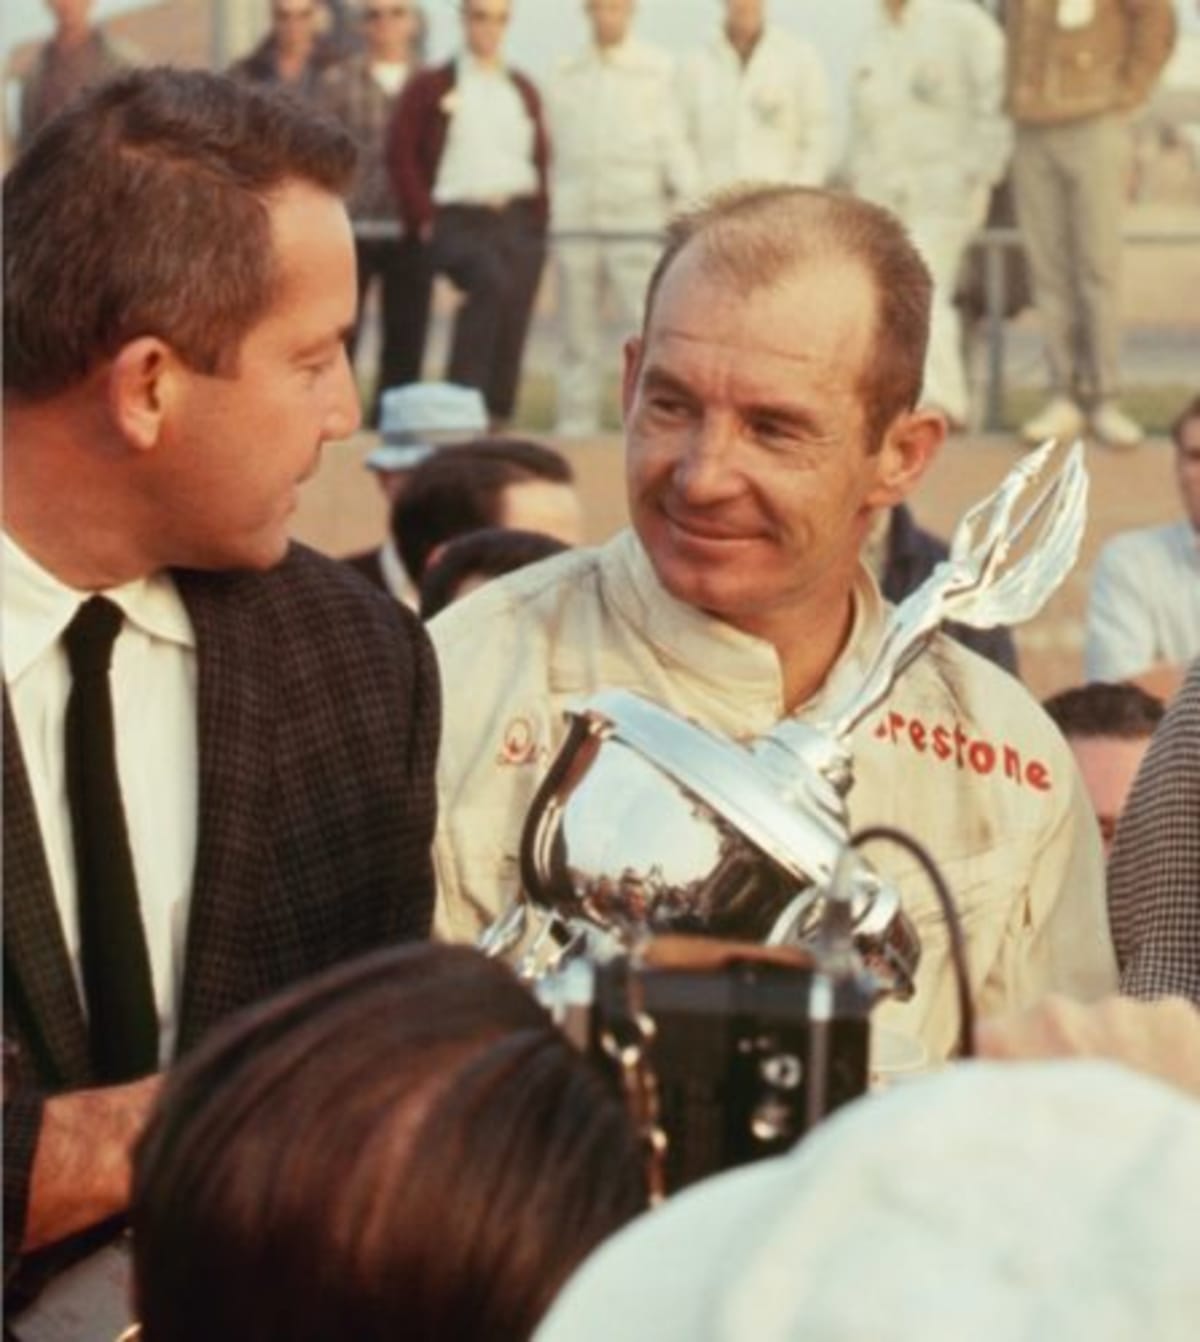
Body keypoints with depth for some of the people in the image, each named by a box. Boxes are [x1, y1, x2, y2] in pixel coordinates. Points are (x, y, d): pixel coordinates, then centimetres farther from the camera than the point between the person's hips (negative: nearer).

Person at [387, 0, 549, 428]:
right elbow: (401, 155, 1)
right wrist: (423, 220, -7)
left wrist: (539, 219, 6)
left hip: (519, 222, 5)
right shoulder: (430, 87, 6)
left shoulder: (522, 90, 18)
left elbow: (542, 160, 18)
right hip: (460, 220, -5)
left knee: (511, 330, -1)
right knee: (493, 282, -32)